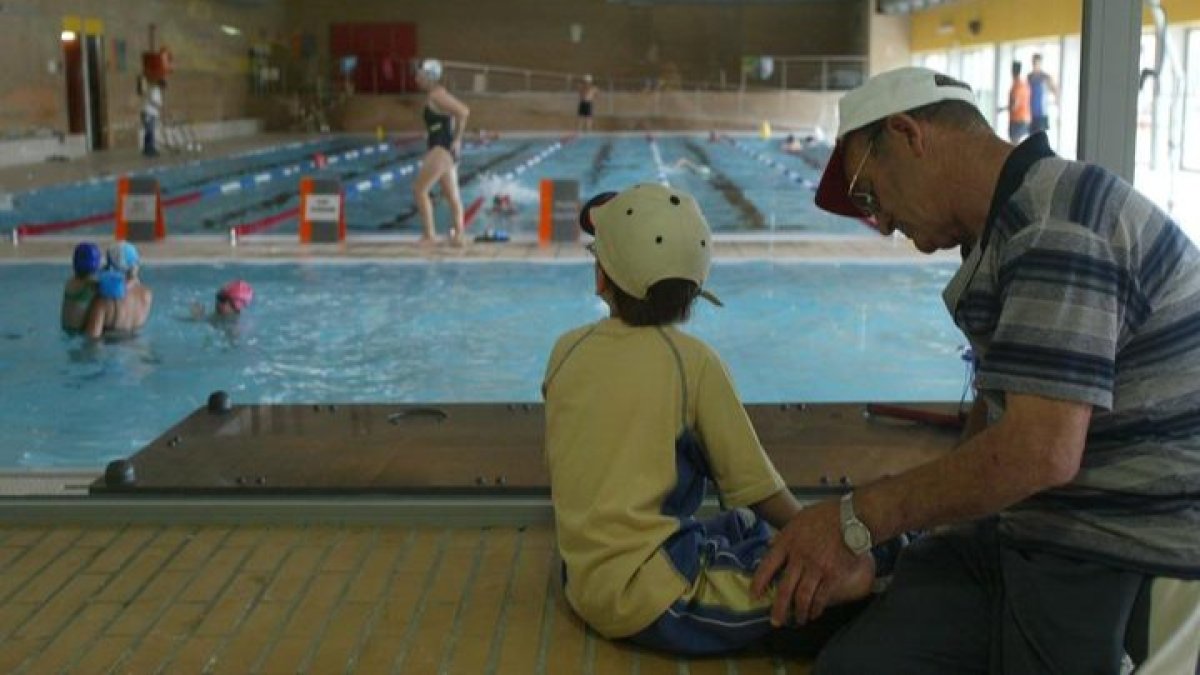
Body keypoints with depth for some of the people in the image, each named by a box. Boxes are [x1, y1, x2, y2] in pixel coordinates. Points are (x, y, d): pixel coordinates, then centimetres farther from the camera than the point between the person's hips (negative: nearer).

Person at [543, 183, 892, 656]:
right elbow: (754, 486, 0)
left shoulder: (566, 350, 7)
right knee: (855, 570, -9)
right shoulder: (691, 361, -6)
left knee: (743, 526, 28)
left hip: (586, 588, 7)